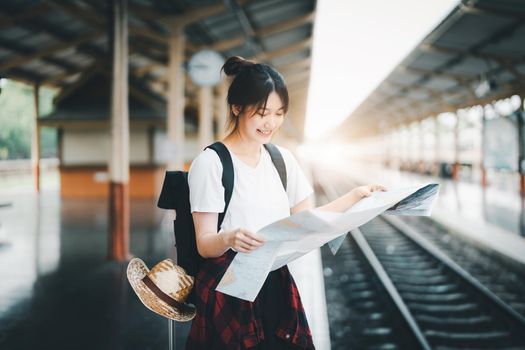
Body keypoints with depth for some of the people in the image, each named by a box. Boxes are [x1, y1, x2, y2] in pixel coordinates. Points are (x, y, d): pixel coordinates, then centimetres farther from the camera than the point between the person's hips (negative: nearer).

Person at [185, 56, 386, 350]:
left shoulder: (283, 159, 7)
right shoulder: (211, 163, -12)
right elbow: (205, 244, -14)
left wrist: (356, 196, -1)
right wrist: (229, 238, -36)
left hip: (277, 285, 5)